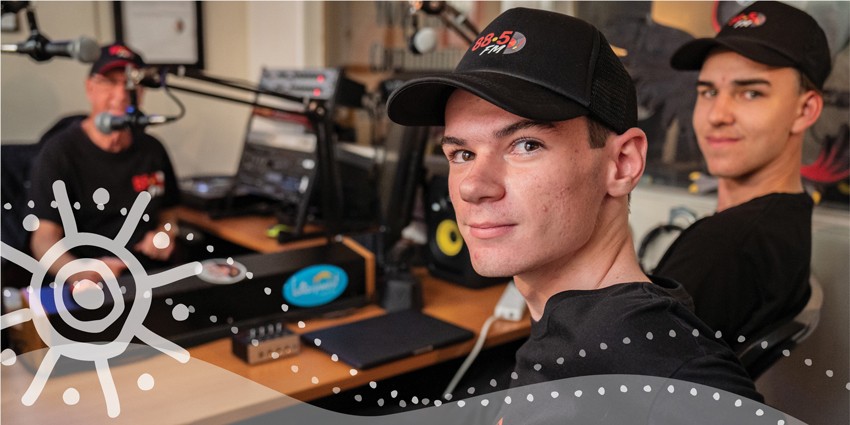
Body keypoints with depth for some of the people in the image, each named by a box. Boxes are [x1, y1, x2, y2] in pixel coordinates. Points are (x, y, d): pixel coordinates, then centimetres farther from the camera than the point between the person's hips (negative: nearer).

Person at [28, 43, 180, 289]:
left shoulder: (152, 149, 10)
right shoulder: (60, 152, -4)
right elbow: (45, 237, -12)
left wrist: (165, 233, 1)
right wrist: (81, 273, -33)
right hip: (90, 288, -4)